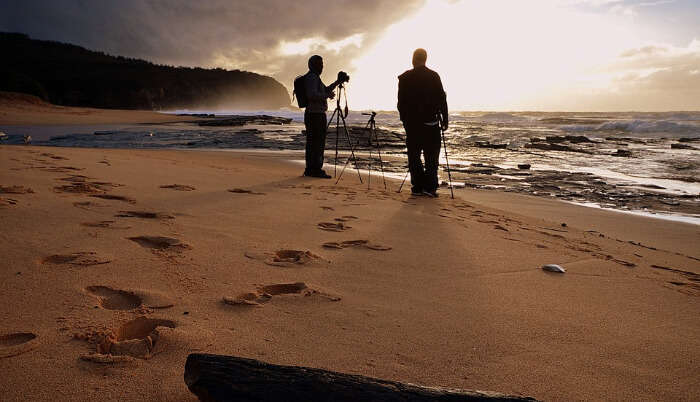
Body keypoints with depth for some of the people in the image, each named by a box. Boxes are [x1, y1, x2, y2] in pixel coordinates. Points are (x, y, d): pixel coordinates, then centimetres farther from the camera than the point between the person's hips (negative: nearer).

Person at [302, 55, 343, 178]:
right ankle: (316, 169, -6)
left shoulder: (314, 77, 20)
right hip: (316, 115, -10)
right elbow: (312, 95, -25)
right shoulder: (312, 77, -12)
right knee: (318, 143, -8)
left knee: (312, 143, 11)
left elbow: (324, 90, 30)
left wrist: (337, 83, 22)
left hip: (311, 114, 10)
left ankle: (310, 169, 16)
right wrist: (328, 95, -14)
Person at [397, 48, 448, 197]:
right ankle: (429, 187, -3)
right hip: (430, 123, -1)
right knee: (431, 156, 3)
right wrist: (444, 119, 5)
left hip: (411, 123, 1)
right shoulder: (434, 76, 1)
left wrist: (404, 119, 11)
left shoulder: (404, 77, 1)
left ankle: (417, 187, 7)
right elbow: (442, 99, 0)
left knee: (414, 156, 8)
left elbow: (401, 102, 1)